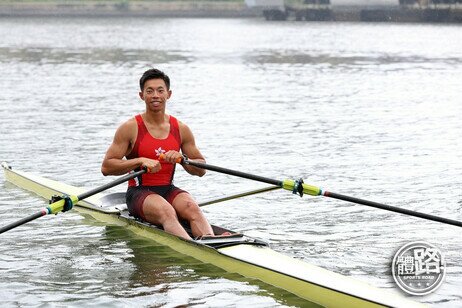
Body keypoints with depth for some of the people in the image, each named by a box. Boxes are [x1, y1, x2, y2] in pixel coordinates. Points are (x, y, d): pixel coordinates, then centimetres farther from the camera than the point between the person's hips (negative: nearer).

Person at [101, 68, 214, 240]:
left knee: (191, 207, -29)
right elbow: (106, 167, -6)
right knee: (166, 212, -35)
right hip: (139, 193, -4)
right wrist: (141, 161, -18)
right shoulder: (130, 128, -2)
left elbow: (201, 170, 13)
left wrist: (181, 159, -8)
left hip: (168, 190, 4)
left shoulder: (181, 129, 9)